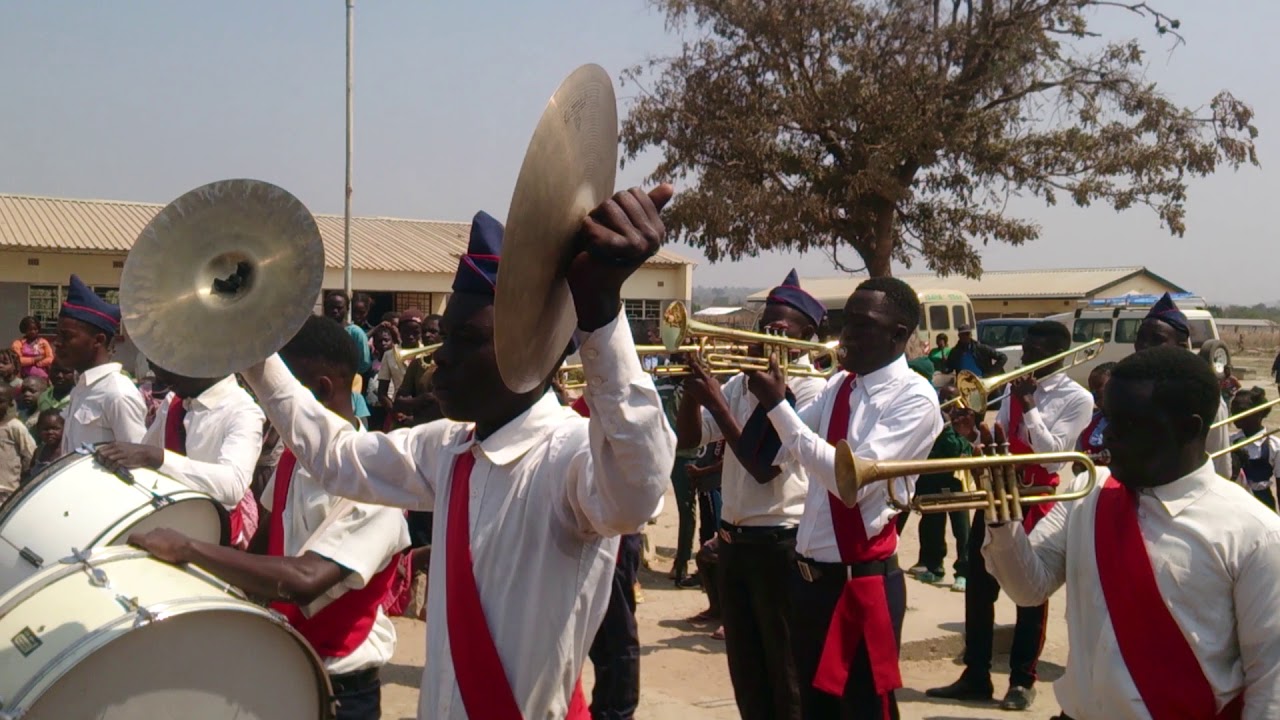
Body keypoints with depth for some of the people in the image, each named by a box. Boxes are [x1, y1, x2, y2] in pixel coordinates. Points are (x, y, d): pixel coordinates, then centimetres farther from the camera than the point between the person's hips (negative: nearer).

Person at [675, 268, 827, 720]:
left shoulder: (811, 390, -13)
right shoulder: (742, 383, 7)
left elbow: (765, 468, -21)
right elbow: (687, 438, 7)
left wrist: (715, 401, -21)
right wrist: (695, 387, -9)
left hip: (781, 542, -7)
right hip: (733, 538, 7)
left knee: (787, 674, 7)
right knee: (745, 670, 18)